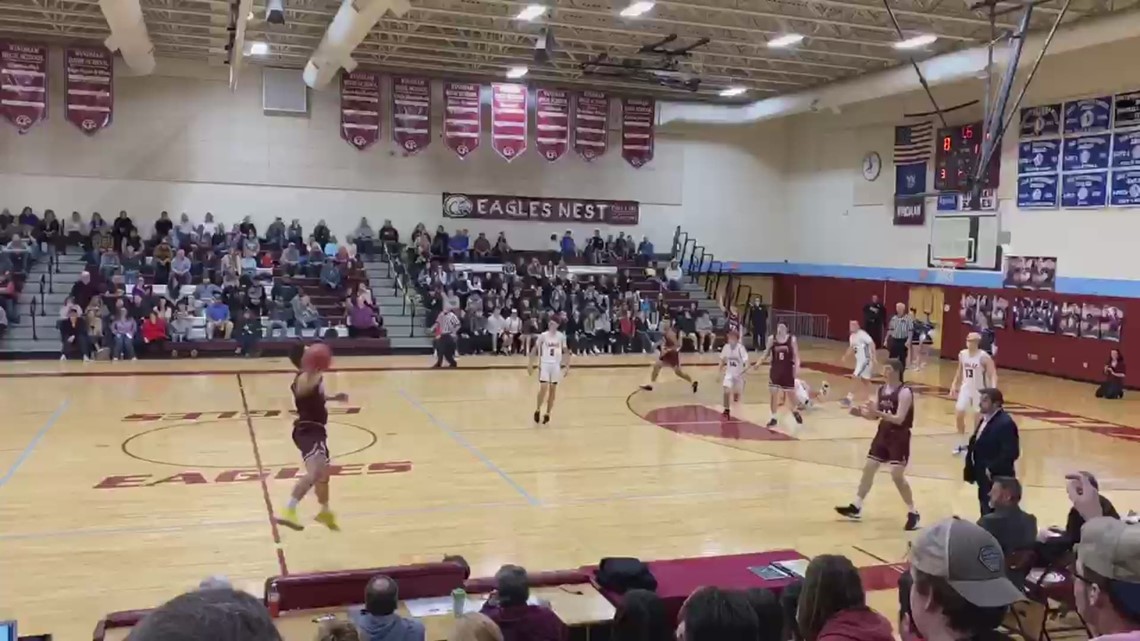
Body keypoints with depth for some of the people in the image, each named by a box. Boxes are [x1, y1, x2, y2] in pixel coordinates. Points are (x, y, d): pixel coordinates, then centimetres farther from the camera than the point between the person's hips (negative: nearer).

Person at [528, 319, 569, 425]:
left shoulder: (561, 336, 0)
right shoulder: (543, 335, -7)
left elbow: (565, 351, 9)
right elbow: (535, 349, -1)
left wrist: (567, 365, 3)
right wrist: (530, 363, -7)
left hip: (556, 365, 3)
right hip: (545, 364, -3)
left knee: (552, 390, 7)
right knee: (543, 388, -11)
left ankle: (547, 414, 17)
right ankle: (537, 410, 10)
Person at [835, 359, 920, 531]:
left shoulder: (905, 392, -18)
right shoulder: (882, 390, 6)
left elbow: (899, 419, -26)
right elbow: (875, 415, 12)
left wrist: (878, 412, -35)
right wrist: (860, 413, -7)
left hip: (899, 437, -8)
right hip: (883, 433, 8)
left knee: (897, 475, -13)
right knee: (868, 468, 10)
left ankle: (913, 513, 3)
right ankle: (856, 507, 21)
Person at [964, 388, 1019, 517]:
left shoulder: (1005, 423, -19)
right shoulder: (984, 420, 11)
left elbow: (1011, 452, -24)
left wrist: (992, 469, -21)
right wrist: (971, 447, 2)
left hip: (997, 479, -9)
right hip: (984, 478, 9)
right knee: (986, 514, 16)